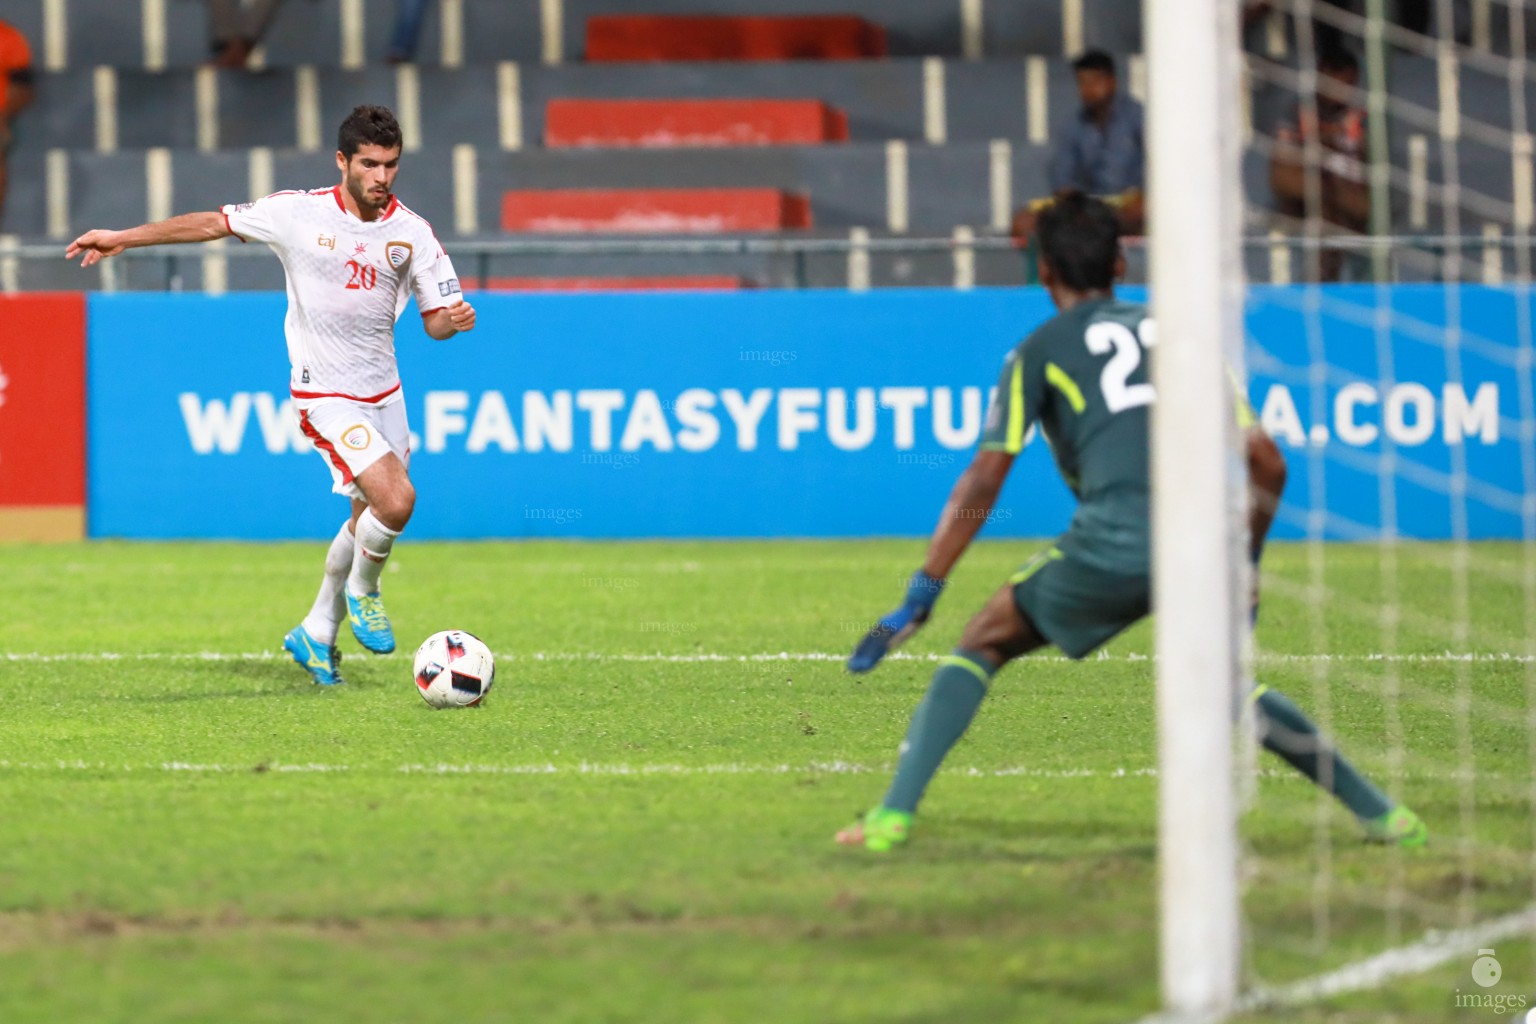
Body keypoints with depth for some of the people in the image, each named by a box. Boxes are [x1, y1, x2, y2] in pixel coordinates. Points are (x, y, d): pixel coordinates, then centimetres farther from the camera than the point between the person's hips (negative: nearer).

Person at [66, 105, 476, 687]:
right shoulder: (298, 214, -9)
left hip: (383, 392, 5)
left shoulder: (412, 232, -1)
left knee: (372, 519, 12)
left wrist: (454, 319, -22)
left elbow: (436, 319, 3)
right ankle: (362, 590, 8)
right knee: (395, 499, -21)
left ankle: (317, 633, 32)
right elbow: (213, 224, 3)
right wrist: (122, 239, 6)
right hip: (325, 394, -5)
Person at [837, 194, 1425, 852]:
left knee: (983, 644, 14)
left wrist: (922, 594, 8)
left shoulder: (1040, 351, 16)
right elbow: (1267, 464, 23)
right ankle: (1380, 814, 28)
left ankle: (894, 813, 0)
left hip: (1115, 538, -4)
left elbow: (985, 480, 6)